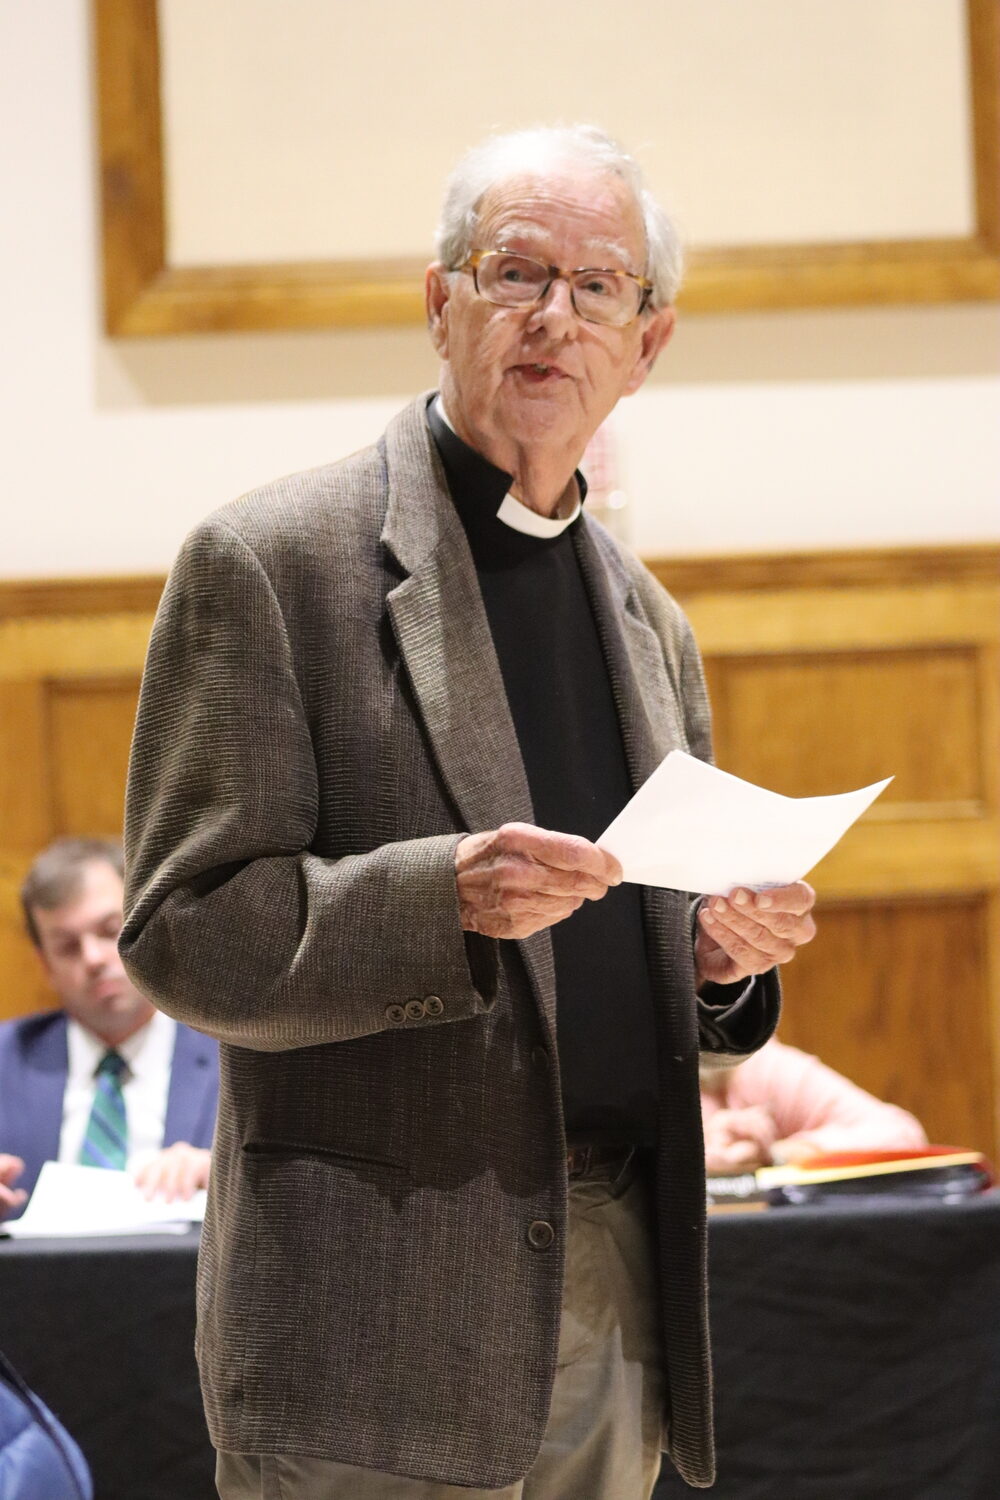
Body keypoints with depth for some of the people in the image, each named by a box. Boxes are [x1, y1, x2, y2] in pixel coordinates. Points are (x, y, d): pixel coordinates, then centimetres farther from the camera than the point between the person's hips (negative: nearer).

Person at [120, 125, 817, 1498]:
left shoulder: (650, 622, 17)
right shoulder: (268, 562, -4)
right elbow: (183, 935, -9)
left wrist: (724, 955, 1)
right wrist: (444, 898, -24)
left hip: (615, 1316, 6)